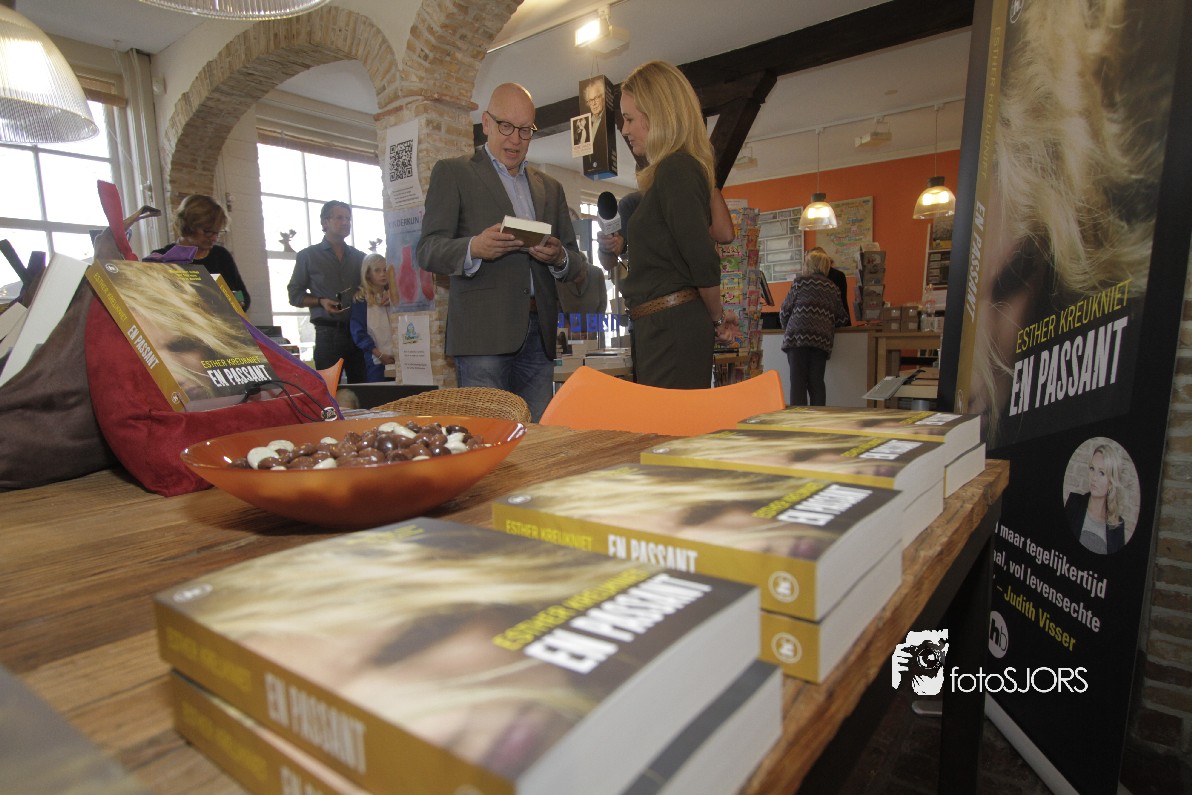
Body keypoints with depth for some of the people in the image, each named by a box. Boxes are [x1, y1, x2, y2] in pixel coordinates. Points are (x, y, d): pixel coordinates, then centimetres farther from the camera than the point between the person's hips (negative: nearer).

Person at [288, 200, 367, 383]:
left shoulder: (359, 257, 15)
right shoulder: (308, 256, 7)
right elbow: (295, 295, 6)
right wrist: (321, 302, -11)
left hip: (359, 331, 3)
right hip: (328, 332, -3)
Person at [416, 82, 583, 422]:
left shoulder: (550, 187, 22)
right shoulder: (452, 173, 10)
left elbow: (576, 262, 18)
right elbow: (428, 251, 0)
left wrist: (559, 257, -6)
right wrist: (473, 248, -20)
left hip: (539, 331, 4)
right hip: (484, 330, -4)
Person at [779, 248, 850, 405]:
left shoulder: (800, 282, 7)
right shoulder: (832, 287, 19)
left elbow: (785, 310, 8)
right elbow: (842, 318, 20)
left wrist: (786, 327, 26)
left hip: (798, 336, -4)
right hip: (822, 339, 4)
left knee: (798, 382, -5)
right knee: (816, 382, 6)